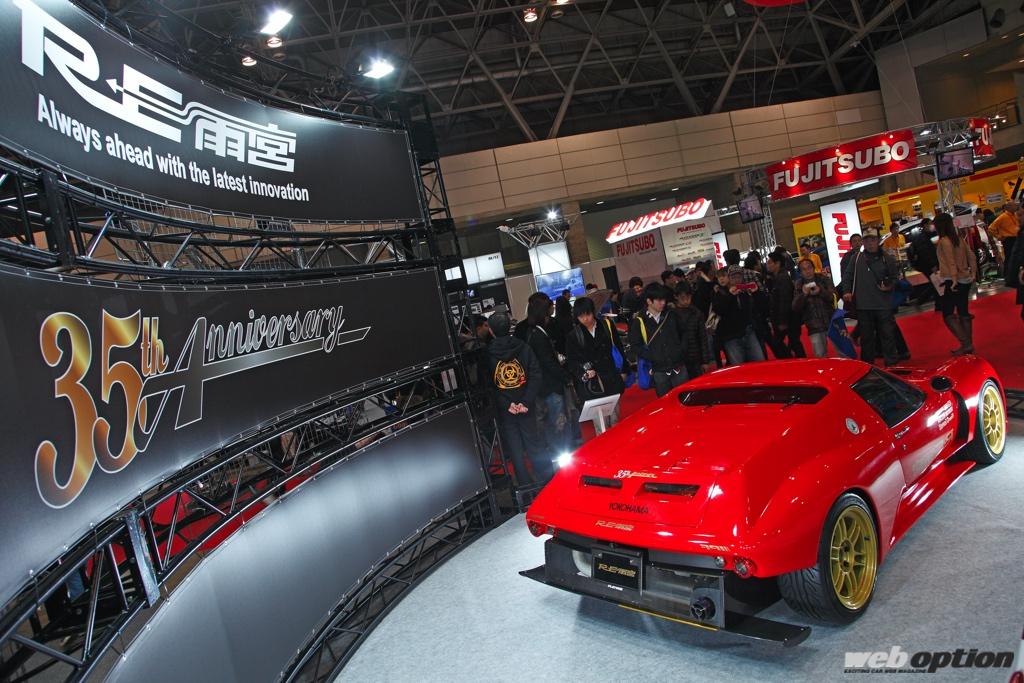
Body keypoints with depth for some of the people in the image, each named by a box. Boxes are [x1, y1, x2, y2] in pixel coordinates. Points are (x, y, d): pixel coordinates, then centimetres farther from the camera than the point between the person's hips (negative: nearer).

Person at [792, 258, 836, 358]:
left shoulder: (824, 279, 5)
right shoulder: (799, 286, 4)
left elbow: (834, 297, -3)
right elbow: (795, 308, -3)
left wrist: (820, 292, -20)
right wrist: (803, 295, -19)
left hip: (831, 322, 0)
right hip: (814, 327, 0)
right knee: (820, 356, -3)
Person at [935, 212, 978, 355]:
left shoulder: (944, 241, -13)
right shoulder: (959, 238, 10)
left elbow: (951, 262, -22)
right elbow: (972, 256, 12)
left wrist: (954, 280, -26)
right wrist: (973, 273, 14)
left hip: (953, 282, -8)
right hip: (965, 280, 9)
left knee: (948, 315, -5)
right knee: (963, 313, 15)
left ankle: (966, 344, -10)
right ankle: (969, 345, 19)